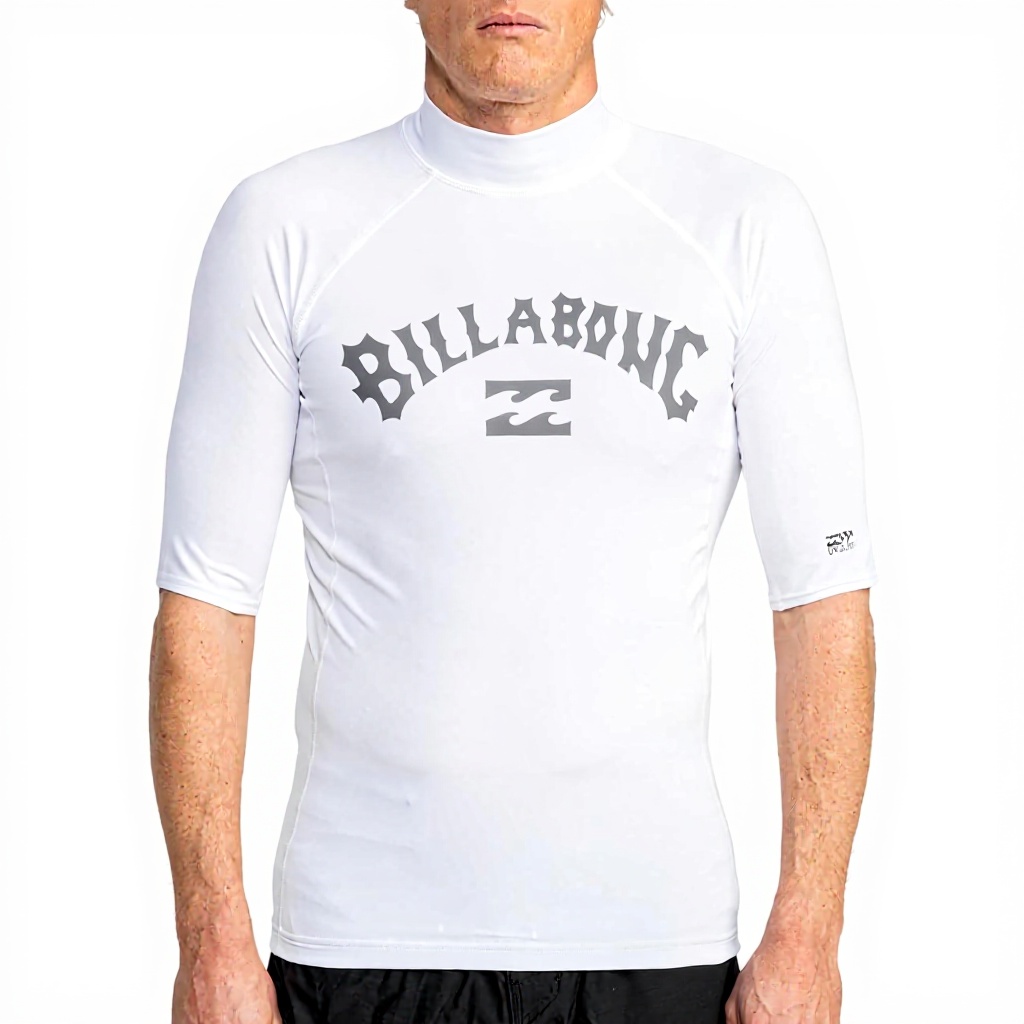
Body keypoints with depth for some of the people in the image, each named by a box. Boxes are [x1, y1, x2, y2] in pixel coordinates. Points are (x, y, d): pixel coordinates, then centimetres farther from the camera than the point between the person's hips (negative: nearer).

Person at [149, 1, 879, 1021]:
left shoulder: (747, 219, 1)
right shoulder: (284, 223, -1)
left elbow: (825, 593, 1)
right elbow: (204, 595, -1)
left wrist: (806, 936, -4)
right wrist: (212, 938, -5)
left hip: (653, 937, 1)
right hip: (363, 939, 0)